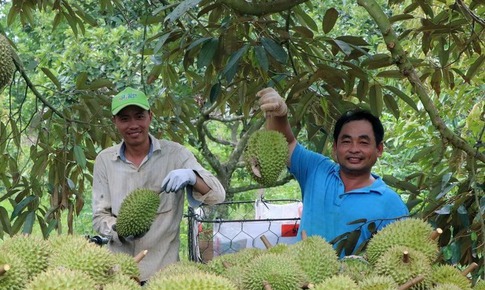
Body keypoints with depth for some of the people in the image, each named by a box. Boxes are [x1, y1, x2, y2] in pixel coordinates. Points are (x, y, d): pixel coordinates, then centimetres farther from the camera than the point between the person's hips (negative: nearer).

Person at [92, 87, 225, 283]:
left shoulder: (175, 154, -4)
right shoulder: (104, 160, 1)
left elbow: (218, 195, -10)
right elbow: (99, 217, 3)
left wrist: (192, 177, -31)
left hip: (163, 269, -1)